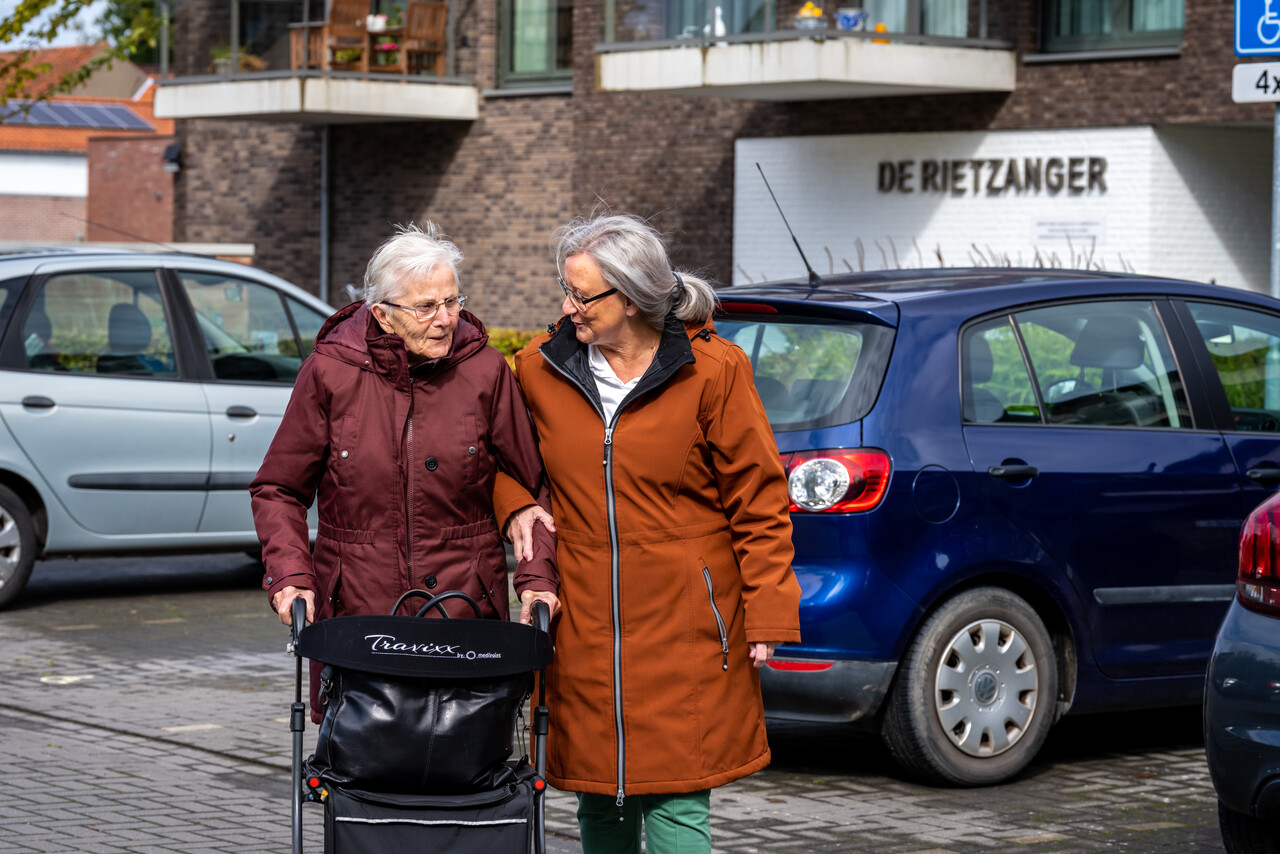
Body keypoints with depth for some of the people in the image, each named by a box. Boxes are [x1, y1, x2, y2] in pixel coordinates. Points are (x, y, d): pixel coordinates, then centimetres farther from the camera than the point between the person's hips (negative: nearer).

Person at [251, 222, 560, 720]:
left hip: (466, 606, 0)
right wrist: (290, 575, -5)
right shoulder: (330, 372, 0)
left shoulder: (485, 371, 2)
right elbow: (278, 491, 9)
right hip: (355, 611, 0)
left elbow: (530, 486, 11)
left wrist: (536, 576, -2)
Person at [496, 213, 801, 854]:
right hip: (584, 626, 3)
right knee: (598, 799, 10)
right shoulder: (539, 368, 3)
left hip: (683, 625, -3)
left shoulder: (711, 371, -6)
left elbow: (759, 499, -2)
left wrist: (767, 615, -5)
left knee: (677, 802, -4)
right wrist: (514, 508, -1)